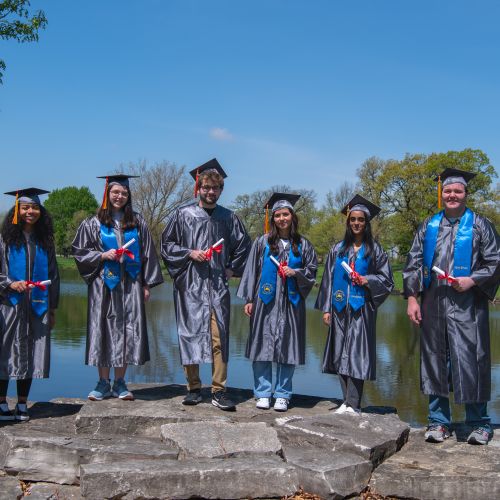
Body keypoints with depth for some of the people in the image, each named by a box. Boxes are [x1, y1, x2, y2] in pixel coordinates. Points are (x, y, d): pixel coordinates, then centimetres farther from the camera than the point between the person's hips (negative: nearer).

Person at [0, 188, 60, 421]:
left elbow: (53, 275, 13)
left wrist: (52, 309, 10)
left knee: (31, 355, 4)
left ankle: (22, 404, 14)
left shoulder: (45, 241, 11)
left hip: (38, 306, 3)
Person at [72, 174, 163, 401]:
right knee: (103, 329, 0)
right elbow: (79, 252, 4)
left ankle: (119, 383, 9)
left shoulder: (137, 222, 9)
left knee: (127, 330, 0)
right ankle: (103, 382, 10)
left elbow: (147, 254, 9)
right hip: (103, 284, -1)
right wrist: (103, 256, -12)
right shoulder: (93, 223, 5)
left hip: (130, 285, 1)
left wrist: (147, 284, 3)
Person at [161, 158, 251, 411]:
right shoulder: (183, 214, 4)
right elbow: (166, 244, 7)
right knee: (189, 334, 3)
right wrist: (189, 253, -8)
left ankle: (218, 391, 1)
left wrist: (233, 268, 9)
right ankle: (194, 388, 14)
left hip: (217, 285, 1)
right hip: (190, 285, -1)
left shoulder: (228, 217, 10)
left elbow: (243, 245, 22)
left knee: (219, 337, -5)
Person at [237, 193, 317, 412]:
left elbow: (312, 270, 12)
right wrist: (249, 299, 1)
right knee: (263, 345, -1)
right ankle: (263, 393, 9)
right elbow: (251, 270, 6)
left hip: (291, 303, 1)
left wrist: (296, 273, -8)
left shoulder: (303, 245, 8)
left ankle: (282, 394, 12)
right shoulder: (262, 242, 5)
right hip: (265, 302, -1)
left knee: (287, 348, 2)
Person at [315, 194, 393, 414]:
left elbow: (387, 280, 6)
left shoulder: (374, 250, 6)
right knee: (340, 353, 3)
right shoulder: (337, 249, 12)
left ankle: (353, 404, -3)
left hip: (361, 309, -3)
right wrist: (326, 308, 5)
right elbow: (328, 279, 11)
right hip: (339, 309, 3)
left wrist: (367, 280, -12)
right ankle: (347, 401, 12)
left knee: (356, 354, -6)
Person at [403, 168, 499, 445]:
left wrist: (473, 280, -13)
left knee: (470, 362, -2)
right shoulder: (429, 226, 12)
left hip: (466, 306, -3)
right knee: (435, 361, 7)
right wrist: (412, 298, 2)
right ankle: (438, 421, 18)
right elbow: (413, 263, 10)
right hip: (432, 305, 3)